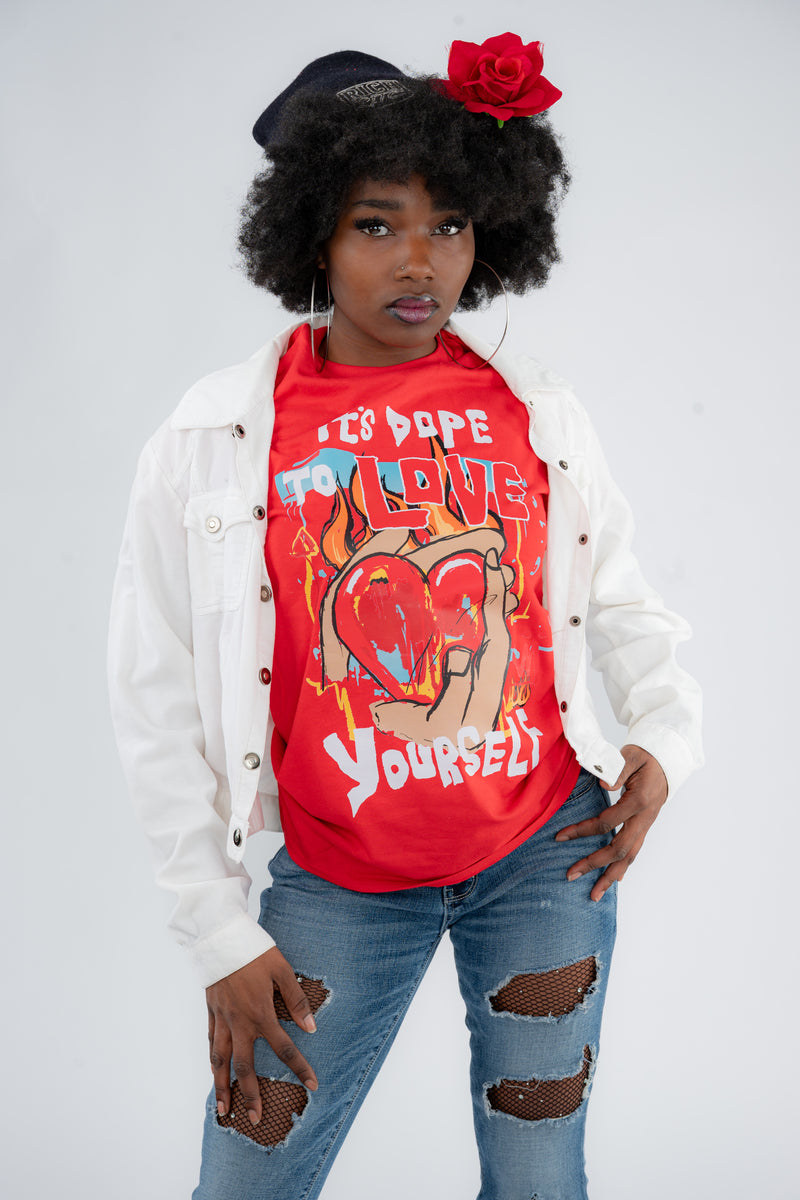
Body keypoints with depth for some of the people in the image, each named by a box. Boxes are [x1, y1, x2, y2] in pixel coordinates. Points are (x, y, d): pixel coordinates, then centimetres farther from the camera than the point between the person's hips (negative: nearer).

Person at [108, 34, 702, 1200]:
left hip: (548, 847, 2)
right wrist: (223, 936, -4)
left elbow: (620, 602, 14)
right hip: (338, 878, -1)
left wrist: (664, 741, -4)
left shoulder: (540, 414, 0)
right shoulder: (212, 443, -7)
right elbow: (159, 703, -4)